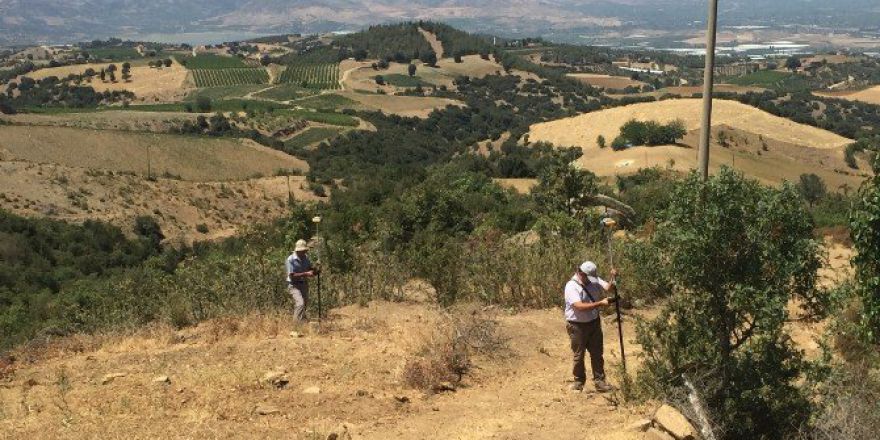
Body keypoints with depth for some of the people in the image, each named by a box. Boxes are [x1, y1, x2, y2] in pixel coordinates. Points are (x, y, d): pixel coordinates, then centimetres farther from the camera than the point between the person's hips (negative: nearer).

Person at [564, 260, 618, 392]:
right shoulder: (571, 286, -21)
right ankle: (579, 381, 24)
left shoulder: (594, 280, -1)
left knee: (597, 354, 9)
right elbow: (579, 306, -30)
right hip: (577, 326, -5)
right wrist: (600, 303, -33)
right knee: (578, 356, 8)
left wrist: (613, 278, -26)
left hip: (594, 323, 5)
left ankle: (599, 381, 16)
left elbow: (609, 288, -6)